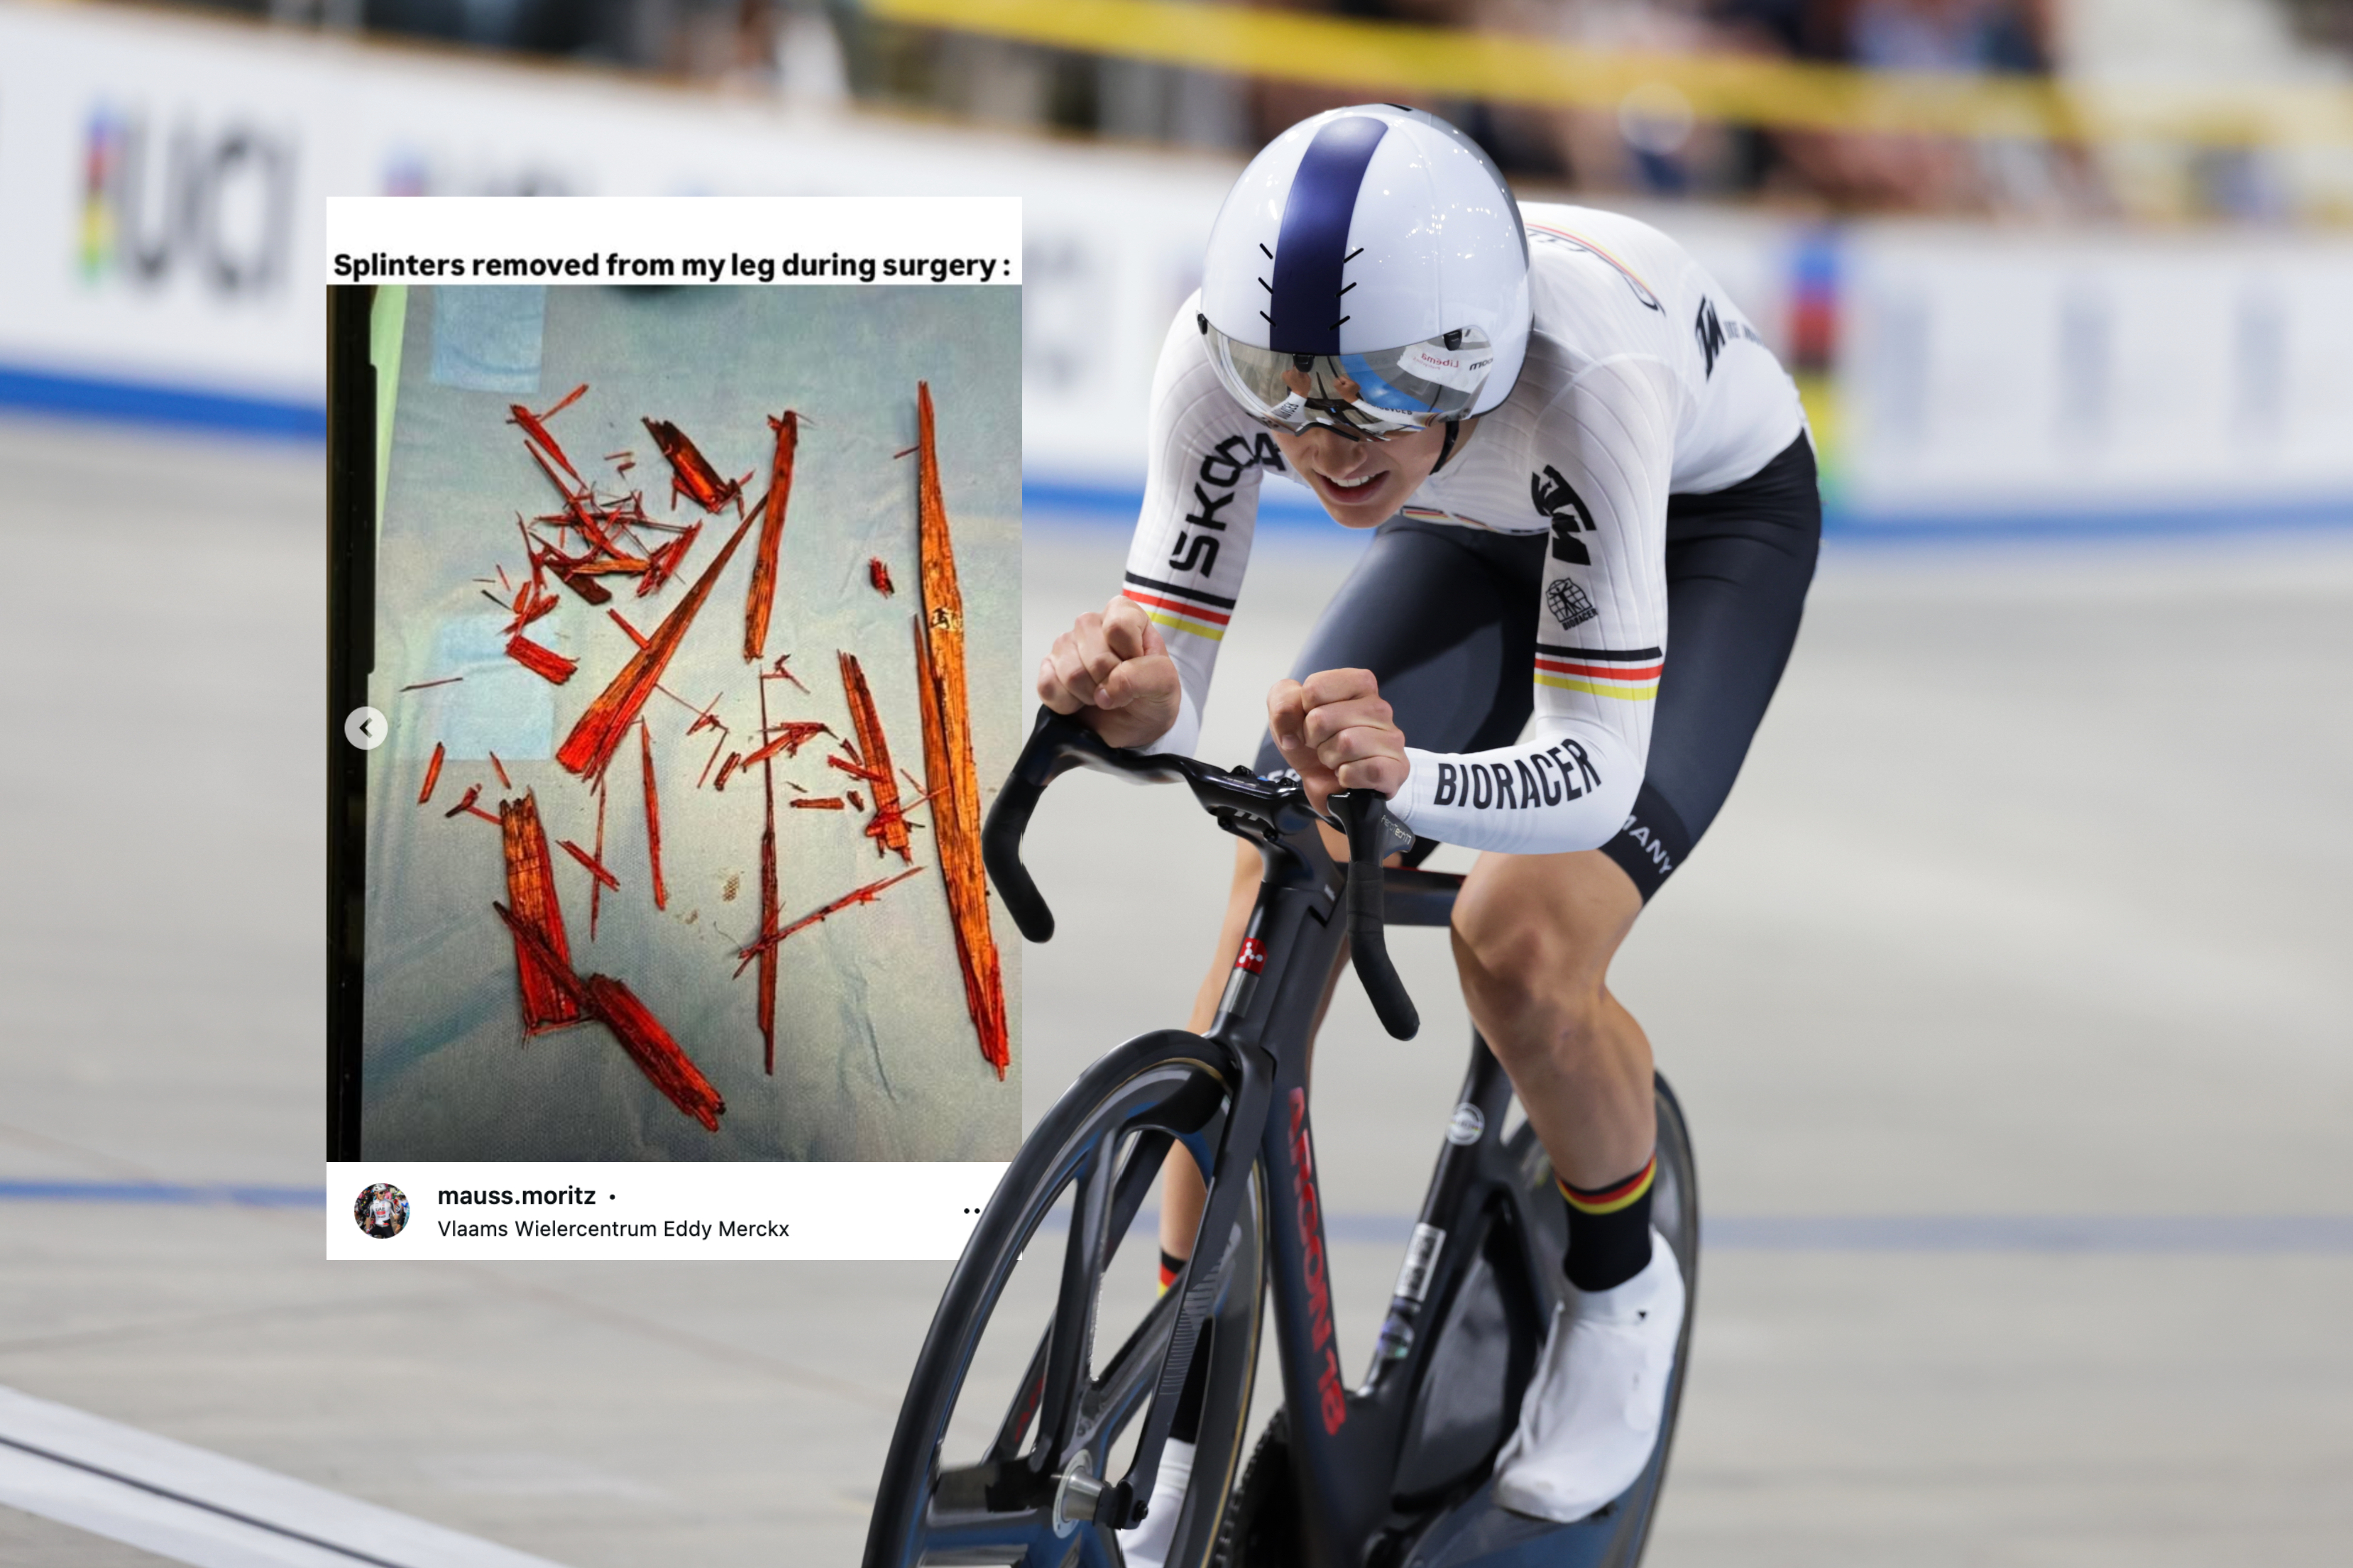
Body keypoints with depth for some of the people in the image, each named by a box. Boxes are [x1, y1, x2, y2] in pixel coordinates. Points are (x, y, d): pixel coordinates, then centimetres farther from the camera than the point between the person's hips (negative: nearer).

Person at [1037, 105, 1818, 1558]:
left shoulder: (1586, 370, -44)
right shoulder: (1225, 352, -33)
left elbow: (1595, 773, -43)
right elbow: (1175, 675, -29)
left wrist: (1407, 776, -63)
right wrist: (1130, 700, -53)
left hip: (1710, 522, -4)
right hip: (1483, 536, 4)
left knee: (1521, 946, -22)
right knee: (1281, 891, -14)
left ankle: (1622, 1288, 10)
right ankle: (1173, 1436, -3)